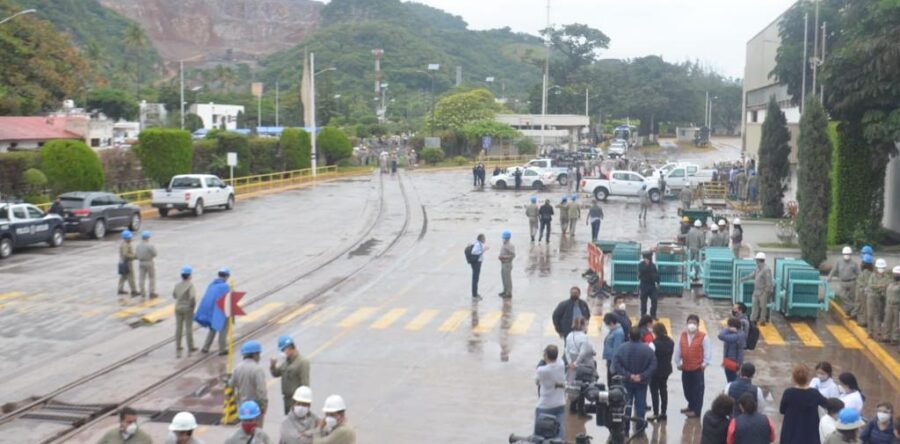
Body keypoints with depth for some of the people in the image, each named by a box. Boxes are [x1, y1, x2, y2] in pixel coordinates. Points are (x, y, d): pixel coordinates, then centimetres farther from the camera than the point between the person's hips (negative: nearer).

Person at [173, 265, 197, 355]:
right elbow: (193, 297, -28)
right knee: (189, 328, 4)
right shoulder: (190, 285, -16)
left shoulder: (177, 285, 0)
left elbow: (174, 295, 13)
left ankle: (178, 347, 16)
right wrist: (193, 305, -13)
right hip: (188, 309, -5)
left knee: (178, 327, 11)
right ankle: (190, 348, 12)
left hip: (178, 308, 5)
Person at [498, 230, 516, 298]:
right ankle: (505, 291, 29)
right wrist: (500, 256, 5)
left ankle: (509, 293, 5)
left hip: (507, 264, -9)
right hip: (503, 264, 9)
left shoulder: (510, 246, -19)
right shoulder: (503, 245, 9)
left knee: (508, 278, -2)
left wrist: (504, 257, -24)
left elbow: (513, 255, -23)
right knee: (503, 278, 17)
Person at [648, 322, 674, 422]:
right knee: (663, 390, 16)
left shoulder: (655, 343, -21)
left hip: (656, 370, -6)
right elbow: (670, 355, 5)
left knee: (654, 391, 4)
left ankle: (656, 413, 5)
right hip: (666, 369, 6)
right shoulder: (670, 342, -1)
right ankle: (663, 413, 22)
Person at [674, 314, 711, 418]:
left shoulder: (703, 337, -10)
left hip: (697, 369, -5)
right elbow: (677, 350, 8)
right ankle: (691, 406, 35)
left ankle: (696, 411, 9)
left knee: (698, 390, 1)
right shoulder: (682, 335, 3)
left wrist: (704, 364, -8)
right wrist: (678, 363, 7)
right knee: (687, 389, 16)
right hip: (685, 368, 5)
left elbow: (708, 352, -7)